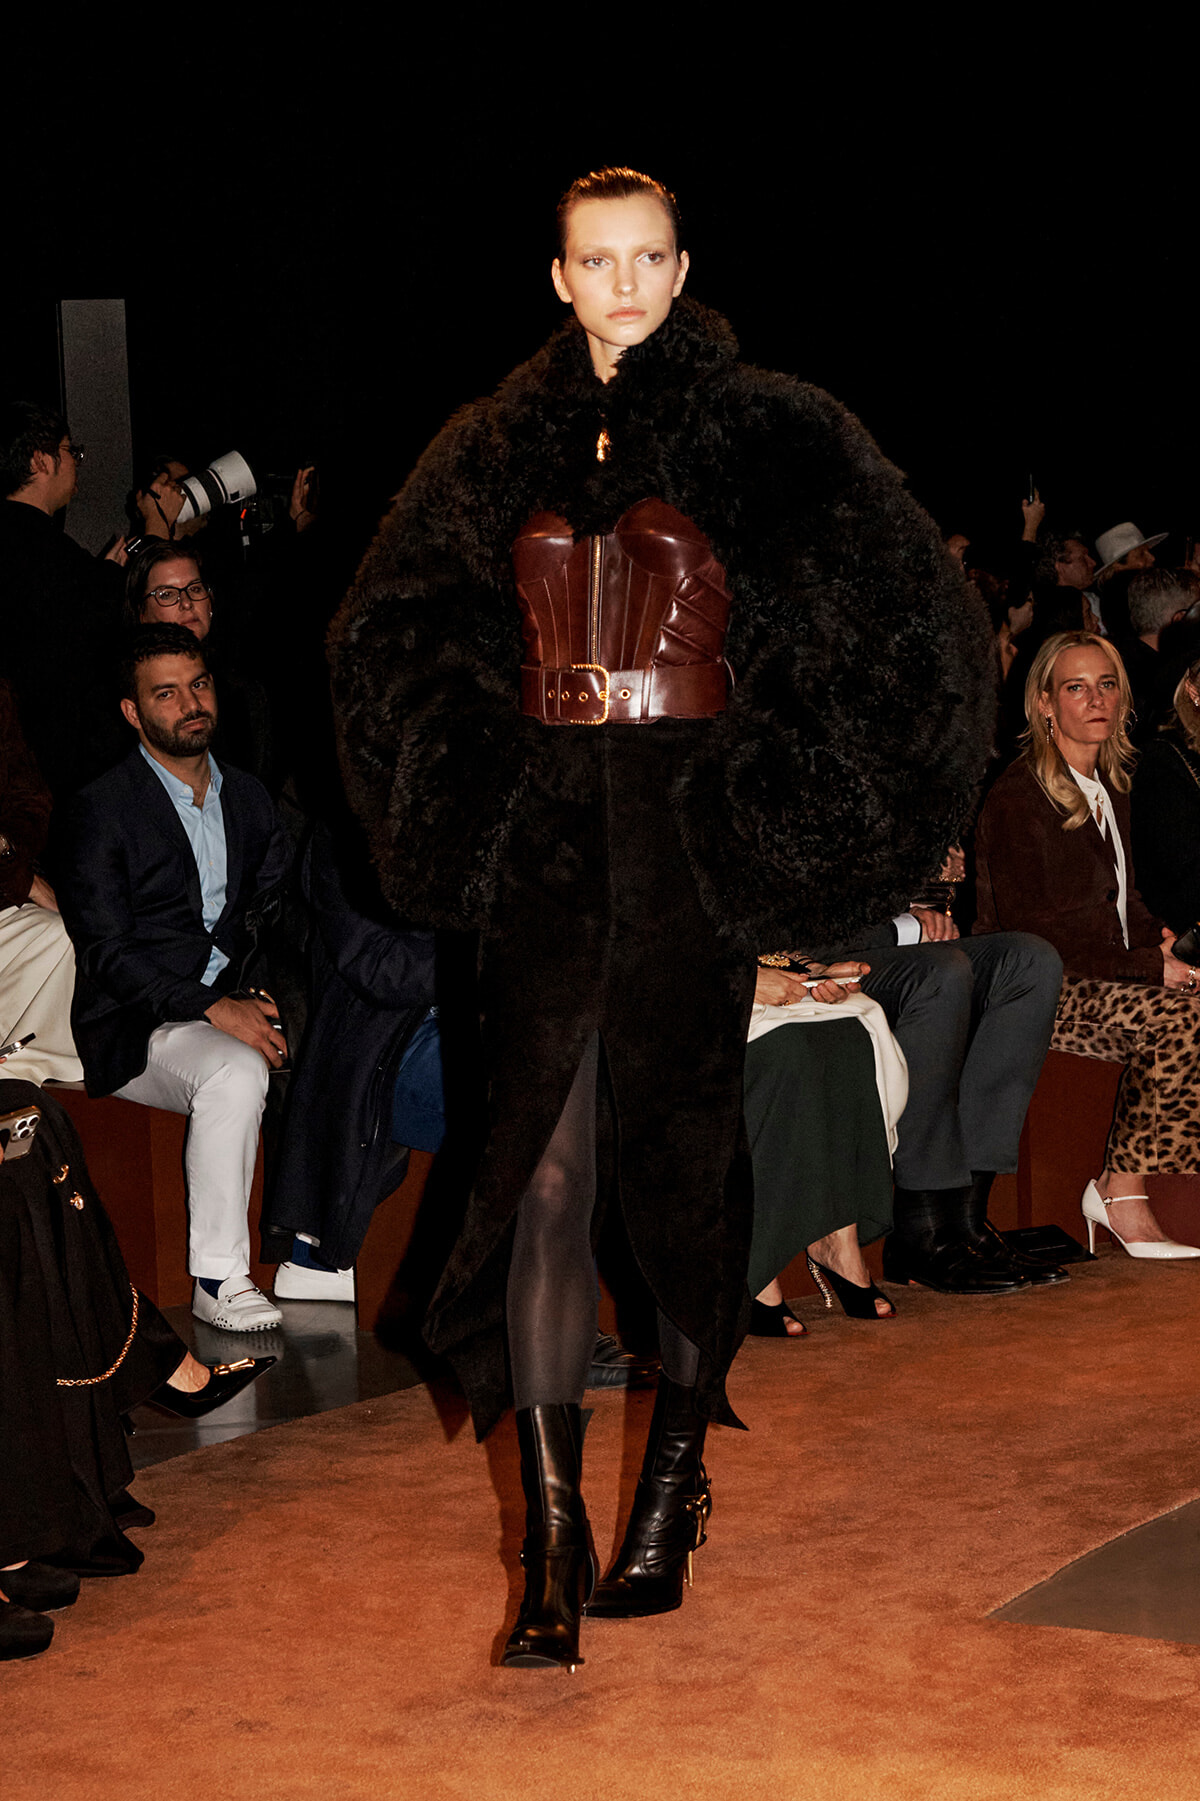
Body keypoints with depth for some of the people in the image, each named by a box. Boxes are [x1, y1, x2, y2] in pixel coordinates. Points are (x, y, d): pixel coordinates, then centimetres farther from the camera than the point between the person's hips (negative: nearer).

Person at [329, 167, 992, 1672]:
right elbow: (394, 634, 23)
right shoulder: (499, 450, 11)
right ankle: (552, 1547, -3)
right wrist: (467, 795, 11)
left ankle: (671, 1496, 20)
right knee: (541, 1163, -4)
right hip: (542, 844, 3)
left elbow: (907, 626, -1)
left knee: (682, 1150, 4)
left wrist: (776, 787, -5)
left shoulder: (765, 439, 0)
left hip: (693, 842, -2)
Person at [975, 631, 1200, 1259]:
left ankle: (1121, 1186, -16)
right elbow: (1030, 932, -15)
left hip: (1102, 973, 8)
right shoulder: (1017, 797, -11)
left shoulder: (1109, 788, 15)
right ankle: (1123, 1191, -17)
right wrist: (1146, 965, -16)